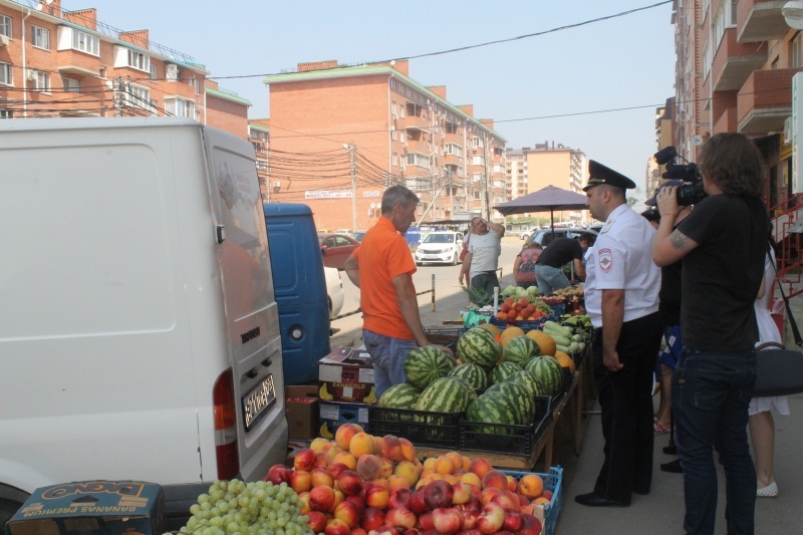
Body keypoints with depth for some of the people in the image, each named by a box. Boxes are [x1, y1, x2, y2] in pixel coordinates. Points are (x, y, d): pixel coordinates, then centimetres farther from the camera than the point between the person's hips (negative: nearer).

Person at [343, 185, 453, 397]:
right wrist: (424, 343, -20)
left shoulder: (370, 236, 10)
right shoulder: (394, 240, -17)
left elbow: (350, 265, 29)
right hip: (393, 336, -9)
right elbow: (405, 298, -21)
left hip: (372, 330, 9)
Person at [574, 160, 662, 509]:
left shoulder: (611, 237, -21)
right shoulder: (644, 227, 9)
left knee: (617, 411, 1)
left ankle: (615, 490, 12)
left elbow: (613, 298, -25)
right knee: (640, 402, 18)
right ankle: (640, 478, 31)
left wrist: (609, 349, -21)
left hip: (623, 328, -9)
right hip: (651, 321, 9)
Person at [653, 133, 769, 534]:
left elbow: (661, 254, -16)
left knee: (696, 452, 3)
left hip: (706, 354, -8)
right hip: (743, 351, 8)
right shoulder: (757, 212, 7)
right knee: (735, 448, 17)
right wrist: (686, 213, 13)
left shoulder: (716, 209, -19)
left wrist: (668, 212, 0)